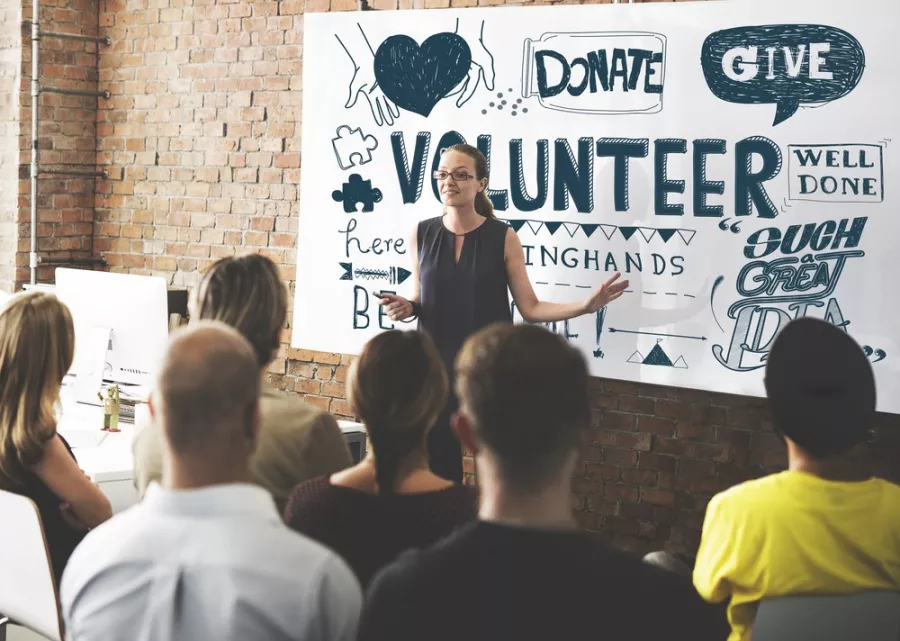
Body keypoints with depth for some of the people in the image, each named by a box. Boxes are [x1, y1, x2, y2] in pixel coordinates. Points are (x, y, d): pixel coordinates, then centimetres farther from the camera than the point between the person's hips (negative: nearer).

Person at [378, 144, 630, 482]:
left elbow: (530, 308, -3)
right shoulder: (422, 234, 2)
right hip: (436, 367, 2)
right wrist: (406, 307, -8)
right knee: (438, 466, 5)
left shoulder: (503, 237, -4)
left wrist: (585, 305, -15)